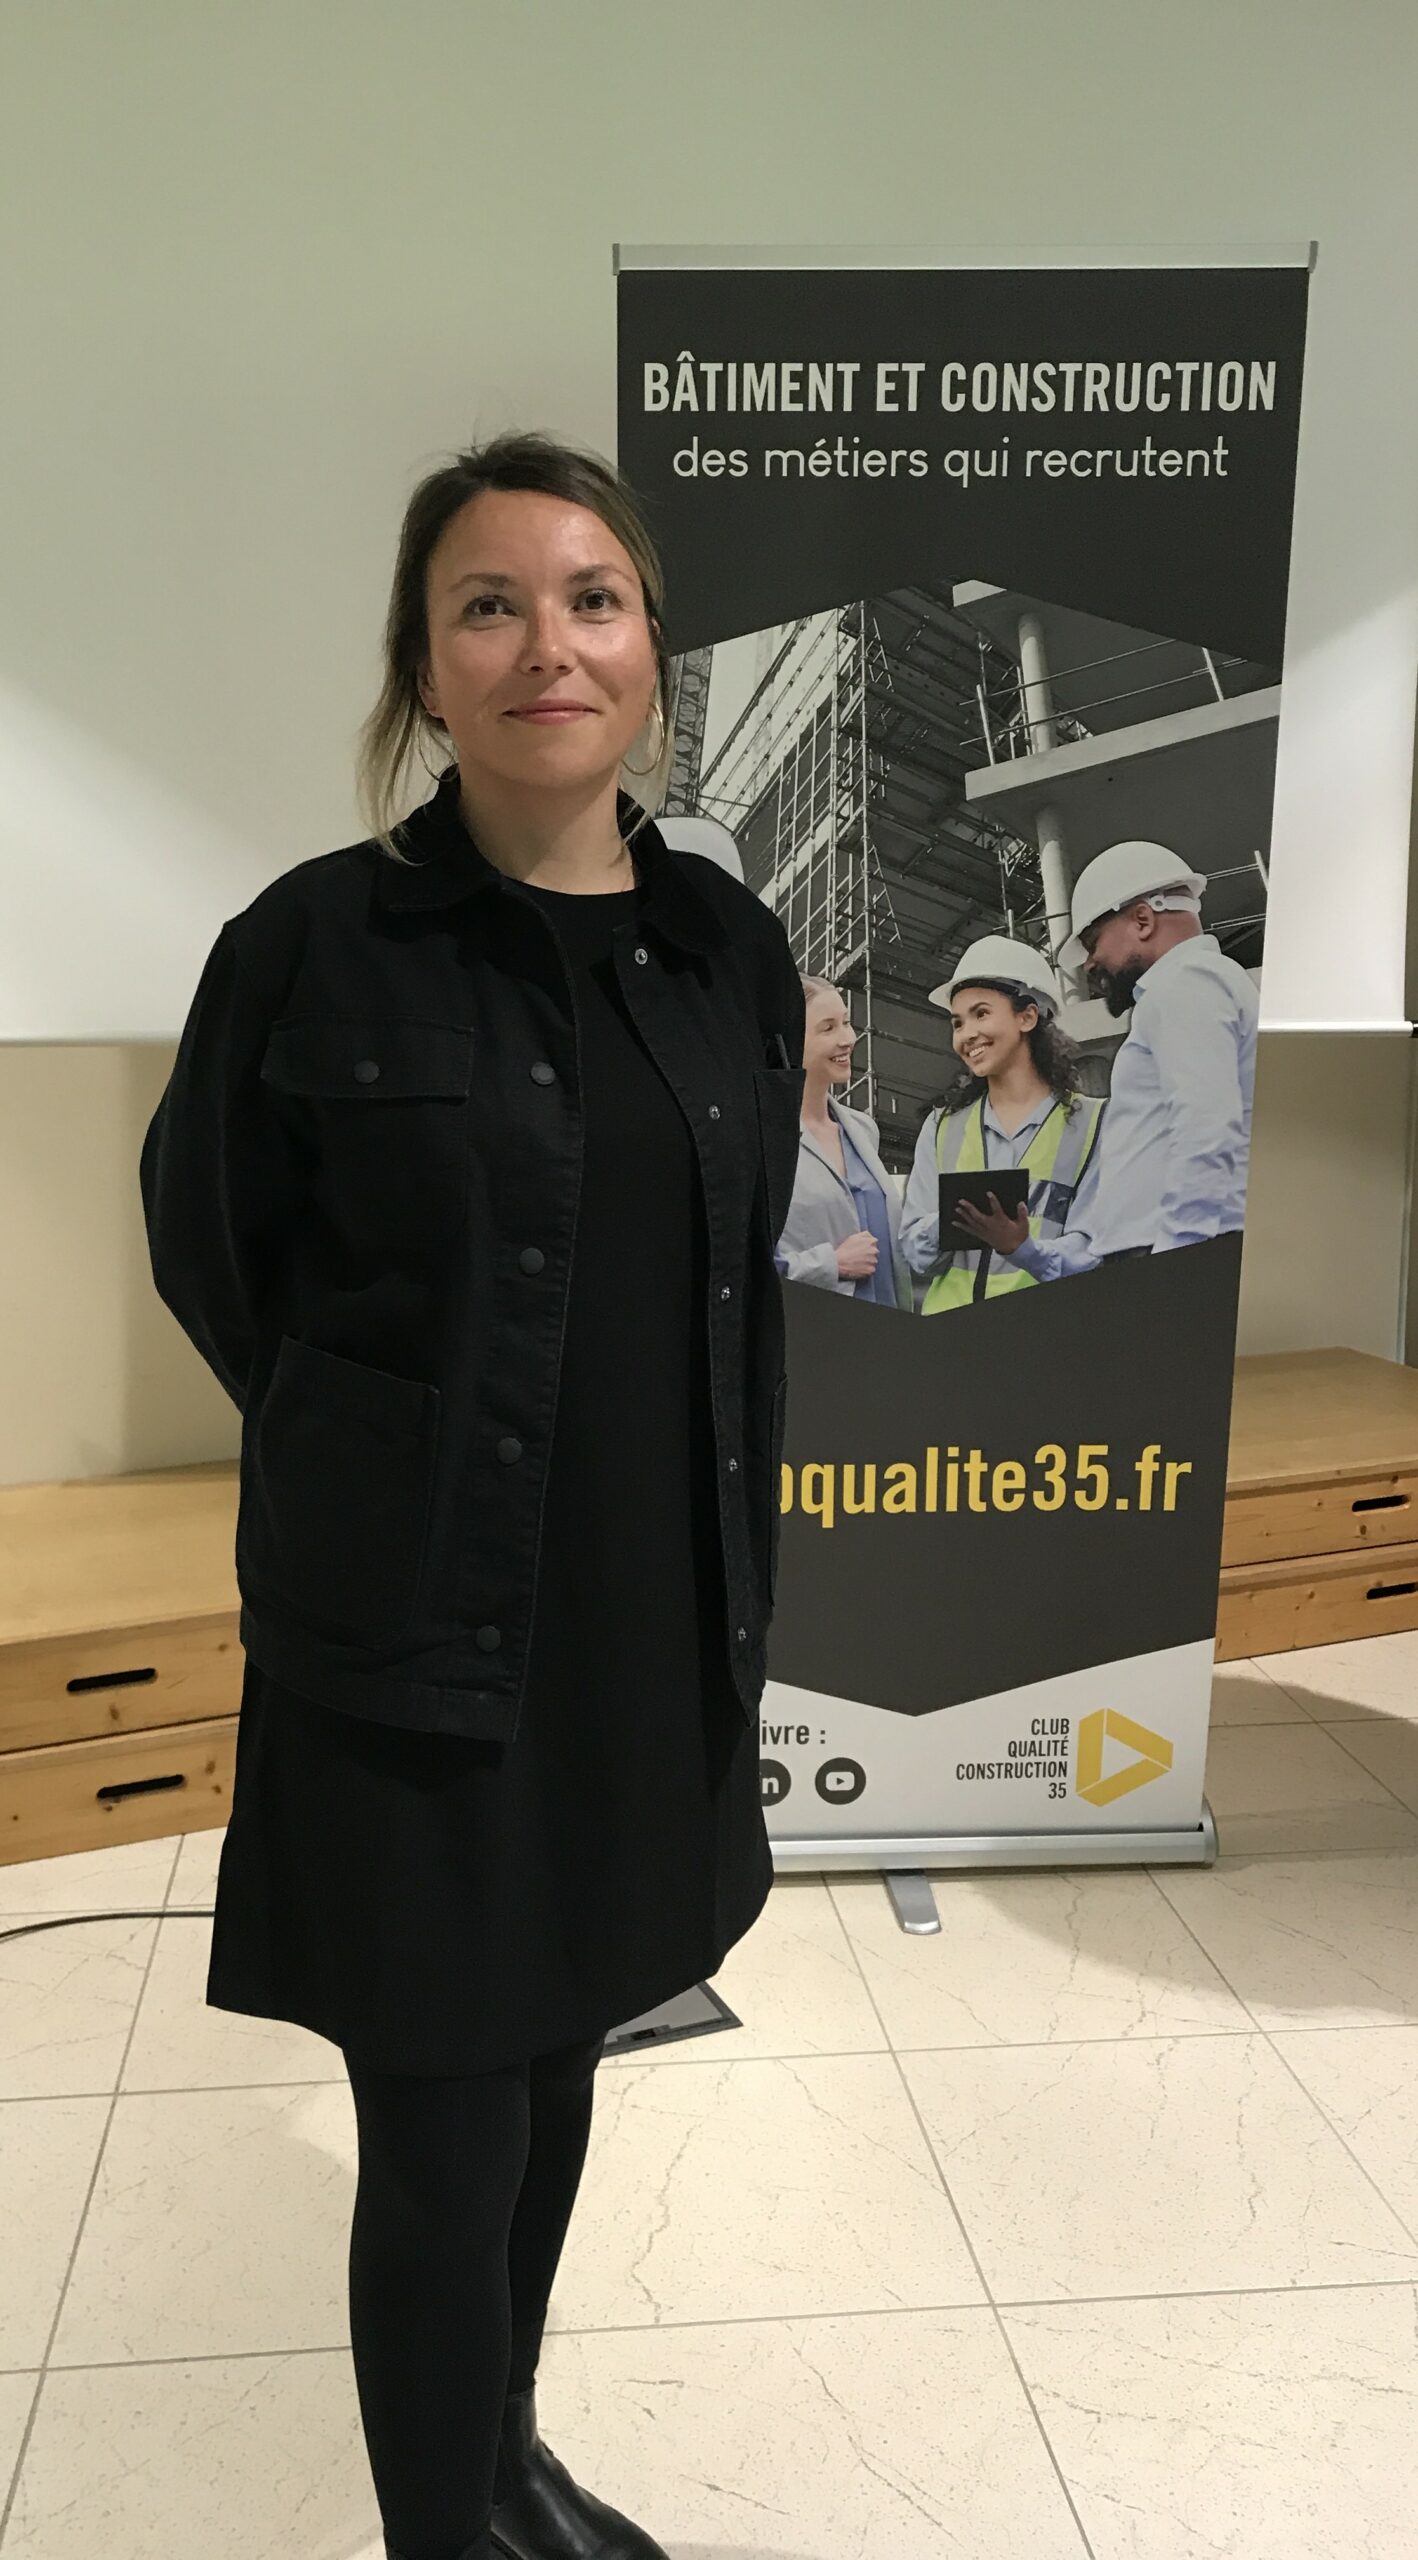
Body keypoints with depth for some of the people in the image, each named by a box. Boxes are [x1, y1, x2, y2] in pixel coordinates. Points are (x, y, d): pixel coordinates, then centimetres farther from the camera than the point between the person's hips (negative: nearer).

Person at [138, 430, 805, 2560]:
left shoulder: (732, 951, 2)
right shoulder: (319, 948, -12)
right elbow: (210, 1254, 1)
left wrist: (721, 1554, 11)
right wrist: (391, 1478, 7)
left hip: (656, 1628, 5)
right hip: (414, 1648, -4)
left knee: (555, 2067, 21)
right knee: (446, 2141, 7)